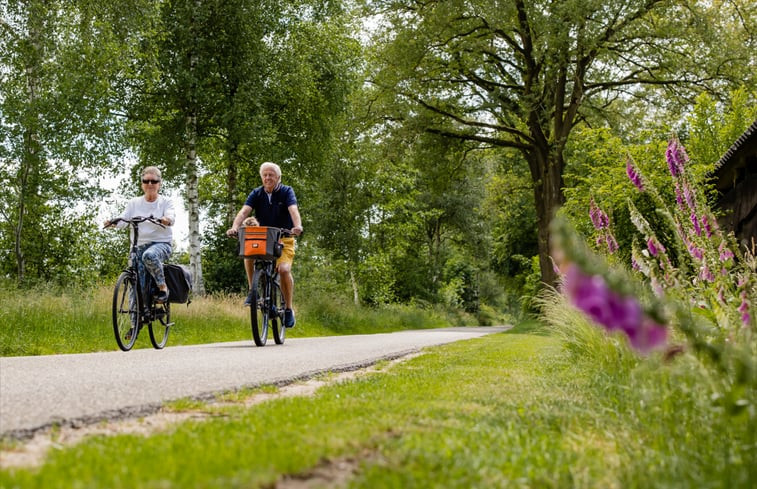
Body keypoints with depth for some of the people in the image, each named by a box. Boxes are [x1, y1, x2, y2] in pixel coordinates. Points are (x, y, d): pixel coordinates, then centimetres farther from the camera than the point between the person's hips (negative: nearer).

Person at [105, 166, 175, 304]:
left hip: (161, 243, -3)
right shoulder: (134, 203, 12)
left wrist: (166, 220, -38)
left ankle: (162, 286, -20)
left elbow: (171, 216, -14)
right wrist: (112, 222, -22)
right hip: (139, 246, 3)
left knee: (149, 255, -38)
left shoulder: (166, 202, 5)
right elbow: (123, 220, 1)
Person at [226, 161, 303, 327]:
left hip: (284, 239, -2)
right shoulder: (256, 194, 0)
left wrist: (298, 226, -46)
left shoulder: (286, 191, -7)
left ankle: (289, 309, -5)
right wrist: (234, 227, -35)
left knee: (284, 269, -23)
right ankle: (253, 290, -11)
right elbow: (244, 211, -15)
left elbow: (293, 210, -25)